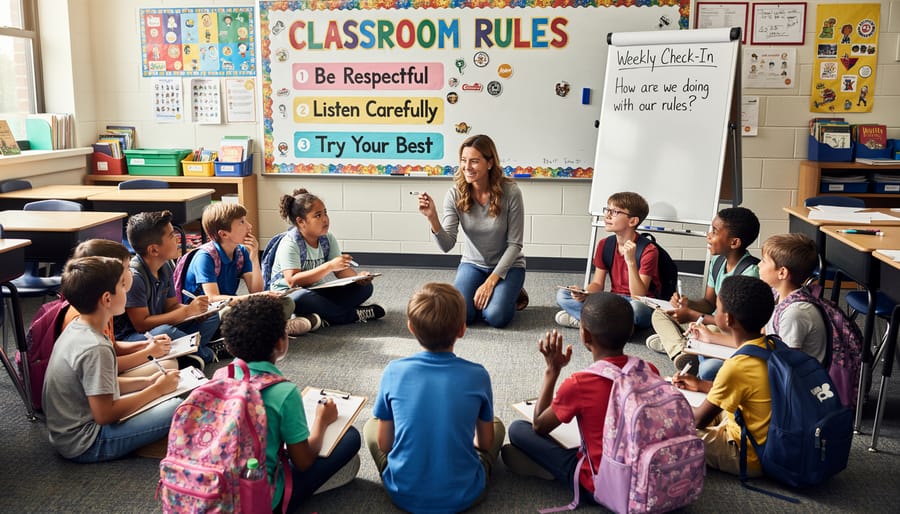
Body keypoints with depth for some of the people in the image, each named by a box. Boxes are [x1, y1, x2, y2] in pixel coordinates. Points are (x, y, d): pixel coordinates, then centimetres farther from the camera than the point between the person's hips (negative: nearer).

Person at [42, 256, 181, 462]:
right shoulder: (95, 349, -27)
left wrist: (147, 382, 3)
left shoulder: (75, 328, 2)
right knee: (177, 408, -20)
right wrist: (157, 389, -14)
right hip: (84, 445, -9)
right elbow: (105, 415, -23)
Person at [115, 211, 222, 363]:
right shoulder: (133, 276, -23)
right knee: (162, 333, -39)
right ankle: (207, 354, -12)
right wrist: (187, 311, -23)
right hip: (129, 338, -9)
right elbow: (142, 325, -24)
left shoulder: (164, 268, 3)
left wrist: (196, 309, -11)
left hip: (157, 328, 9)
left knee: (212, 316, 7)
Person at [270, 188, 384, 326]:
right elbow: (292, 281, -29)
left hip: (317, 292, 6)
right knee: (301, 297, -41)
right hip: (288, 295, -6)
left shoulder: (328, 238, 1)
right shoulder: (290, 244, -18)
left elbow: (341, 270, 0)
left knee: (365, 286, -7)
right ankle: (353, 314, -22)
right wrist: (329, 266, -34)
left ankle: (322, 317, -21)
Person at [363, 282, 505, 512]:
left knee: (370, 426, 24)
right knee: (497, 426, 22)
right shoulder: (477, 375, -11)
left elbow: (383, 444, -2)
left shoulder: (394, 371, -11)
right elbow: (486, 443, 1)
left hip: (404, 495, 0)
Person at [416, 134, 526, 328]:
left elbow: (514, 244, -13)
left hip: (507, 265, -2)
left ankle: (513, 294, 10)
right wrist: (432, 218, -36)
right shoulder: (455, 194, -13)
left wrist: (491, 281, -18)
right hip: (472, 264, 2)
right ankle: (480, 296, 13)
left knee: (496, 317, -24)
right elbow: (447, 245, -18)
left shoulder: (510, 192, -20)